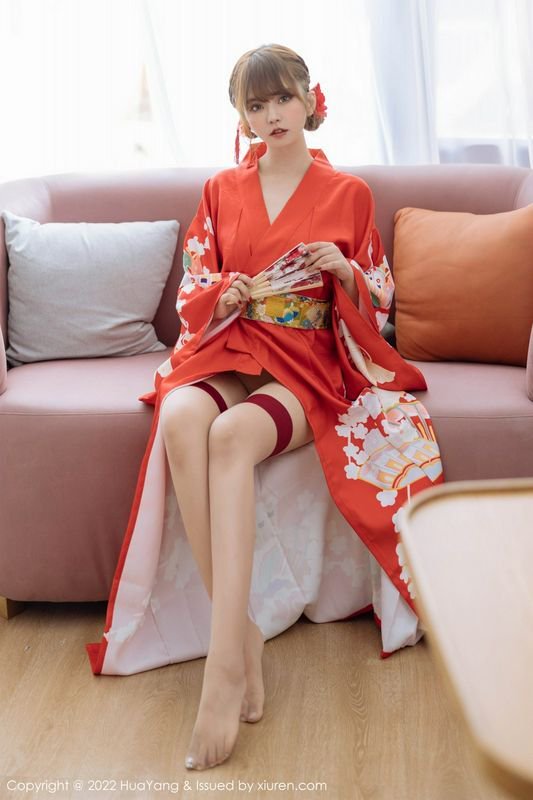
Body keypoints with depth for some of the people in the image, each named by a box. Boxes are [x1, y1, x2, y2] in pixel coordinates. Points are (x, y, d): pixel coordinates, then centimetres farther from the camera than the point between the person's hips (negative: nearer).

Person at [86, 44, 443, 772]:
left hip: (310, 363, -2)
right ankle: (242, 631, -32)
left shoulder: (349, 193, 9)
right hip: (229, 350, 3)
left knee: (232, 436, -37)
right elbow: (192, 293, 15)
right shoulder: (221, 191, 15)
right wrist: (222, 295, -8)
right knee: (181, 418, -36)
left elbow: (377, 302, 12)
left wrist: (346, 272, -9)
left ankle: (223, 658, -39)